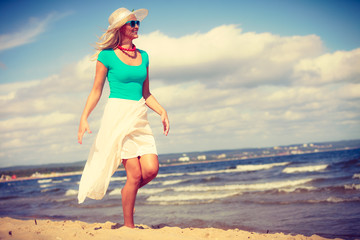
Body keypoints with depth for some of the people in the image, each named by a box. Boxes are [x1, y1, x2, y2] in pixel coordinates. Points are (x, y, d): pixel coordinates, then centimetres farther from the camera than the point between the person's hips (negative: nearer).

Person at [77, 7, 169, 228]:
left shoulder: (143, 56, 13)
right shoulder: (107, 55, -2)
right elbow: (96, 90, 0)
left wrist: (162, 111, 4)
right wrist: (84, 117, -8)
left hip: (139, 117, 5)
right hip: (117, 115, -5)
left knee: (152, 169, -9)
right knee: (135, 174, -9)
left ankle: (129, 194, 23)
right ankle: (128, 226, 6)